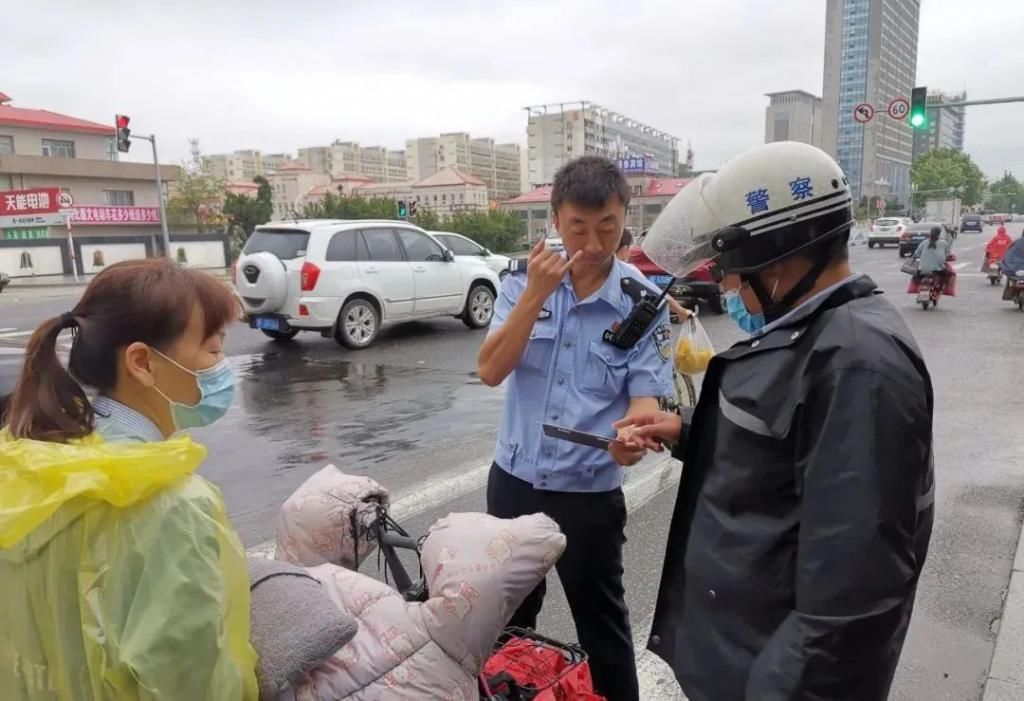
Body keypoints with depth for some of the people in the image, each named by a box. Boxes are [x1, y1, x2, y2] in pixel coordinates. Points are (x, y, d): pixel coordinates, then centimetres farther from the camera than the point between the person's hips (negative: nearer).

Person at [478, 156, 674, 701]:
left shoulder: (643, 300, -10)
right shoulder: (525, 280, -5)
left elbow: (645, 394, -13)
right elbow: (490, 371, -14)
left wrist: (634, 436, -35)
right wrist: (536, 294, -24)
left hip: (590, 492, -3)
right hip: (513, 479, 3)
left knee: (602, 627, 13)